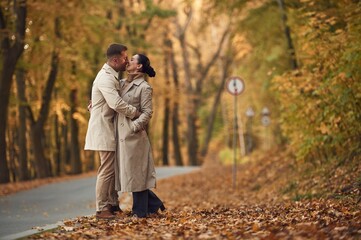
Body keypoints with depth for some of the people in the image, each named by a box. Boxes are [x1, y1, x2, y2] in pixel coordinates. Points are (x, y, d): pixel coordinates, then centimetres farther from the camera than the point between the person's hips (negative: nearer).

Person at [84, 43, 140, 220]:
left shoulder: (110, 76, 14)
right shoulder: (106, 78, -19)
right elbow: (117, 104, -30)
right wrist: (137, 113, -21)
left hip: (109, 128, 10)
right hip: (104, 129, -10)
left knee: (113, 168, 14)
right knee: (107, 170, -7)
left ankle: (113, 204, 20)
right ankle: (101, 209, -3)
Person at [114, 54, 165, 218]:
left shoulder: (144, 87, -7)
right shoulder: (122, 83, 13)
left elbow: (147, 113, -11)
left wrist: (134, 127, -22)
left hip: (134, 135, -8)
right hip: (121, 135, 8)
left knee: (135, 172, -2)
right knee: (128, 172, 12)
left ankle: (140, 211, 8)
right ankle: (153, 204, 23)